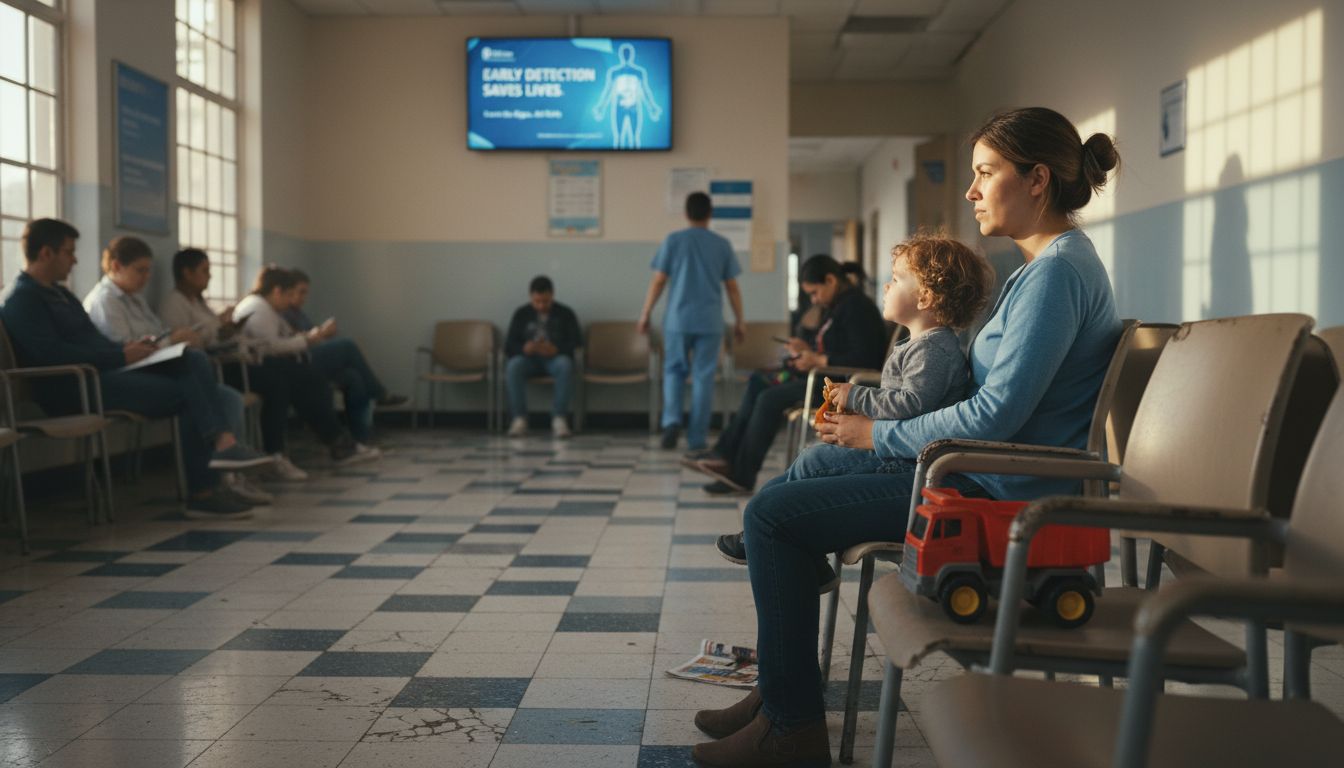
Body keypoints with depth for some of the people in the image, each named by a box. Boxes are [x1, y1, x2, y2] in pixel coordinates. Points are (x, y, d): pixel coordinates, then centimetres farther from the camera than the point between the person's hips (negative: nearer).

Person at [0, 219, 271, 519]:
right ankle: (202, 494, -12)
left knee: (194, 361, -10)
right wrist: (121, 356, -18)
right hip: (76, 387, -10)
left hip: (106, 371, 10)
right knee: (188, 395, -16)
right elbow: (51, 354, -22)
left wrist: (126, 349, 1)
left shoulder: (57, 292, 24)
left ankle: (222, 441, -27)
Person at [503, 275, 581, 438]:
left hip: (555, 358, -1)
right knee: (513, 366, -33)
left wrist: (556, 349, -24)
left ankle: (559, 418, -37)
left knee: (566, 365, -37)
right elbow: (509, 346, 3)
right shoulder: (521, 314, 10)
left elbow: (575, 344, -3)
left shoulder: (566, 314, 6)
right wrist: (524, 348, -21)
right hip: (528, 358, 1)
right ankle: (519, 419, -35)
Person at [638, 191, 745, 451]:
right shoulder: (722, 244, 4)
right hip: (710, 322, 1)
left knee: (673, 371, 12)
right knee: (703, 377, 4)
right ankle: (697, 438, 4)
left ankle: (671, 420, -10)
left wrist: (645, 314, 6)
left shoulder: (673, 240, 0)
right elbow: (732, 287, 5)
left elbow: (658, 281, -2)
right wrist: (740, 321, 14)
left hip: (678, 320, 0)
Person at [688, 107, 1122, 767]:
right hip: (983, 474, 11)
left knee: (772, 514, -12)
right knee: (783, 490, 12)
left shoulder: (1057, 272, -17)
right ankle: (780, 689, 18)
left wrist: (878, 434, -10)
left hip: (996, 492, -11)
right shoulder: (1050, 263, 17)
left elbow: (996, 416, -23)